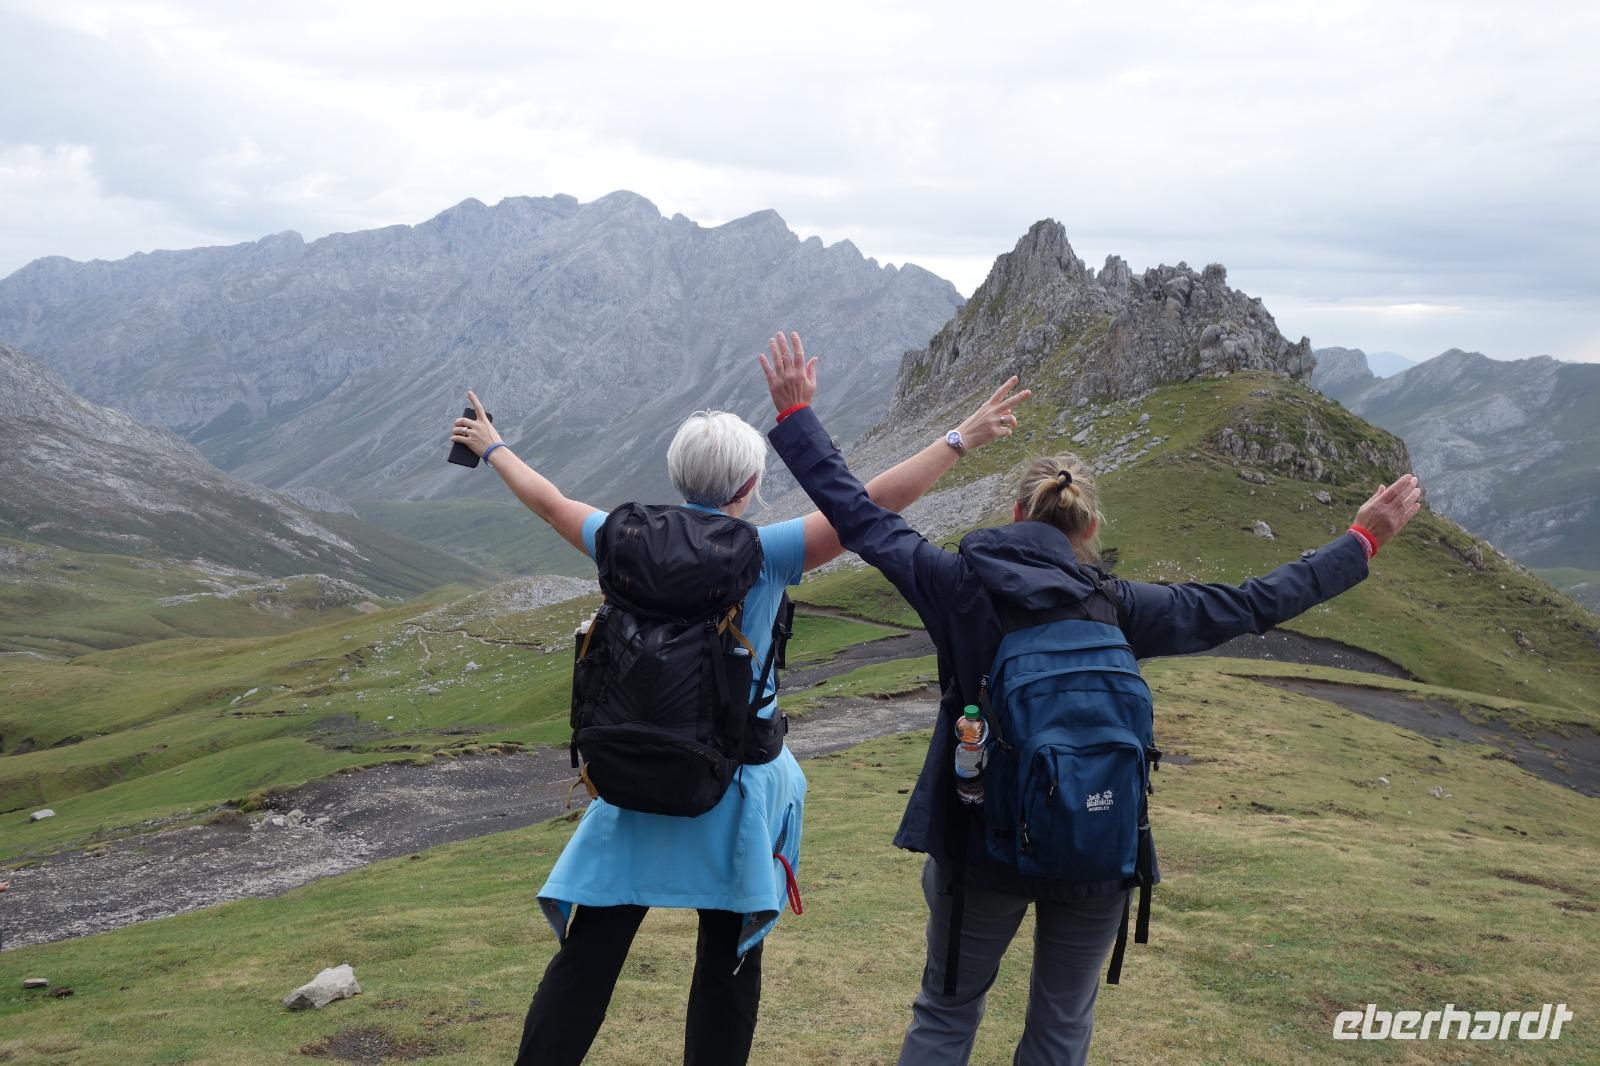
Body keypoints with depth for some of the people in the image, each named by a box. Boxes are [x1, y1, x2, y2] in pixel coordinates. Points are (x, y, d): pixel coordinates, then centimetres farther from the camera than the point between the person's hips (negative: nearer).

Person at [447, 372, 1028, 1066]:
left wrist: (491, 448, 30)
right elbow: (873, 504, -15)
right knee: (729, 958, 13)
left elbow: (550, 502, 13)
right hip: (733, 786, -2)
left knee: (588, 956, 7)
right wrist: (962, 439, -8)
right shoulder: (762, 556, -13)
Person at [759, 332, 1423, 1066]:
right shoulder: (1121, 609, -11)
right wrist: (1362, 540, 7)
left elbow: (856, 515, -4)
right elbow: (1255, 604, -4)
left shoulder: (959, 586, -12)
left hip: (979, 845, 0)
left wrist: (795, 412, 6)